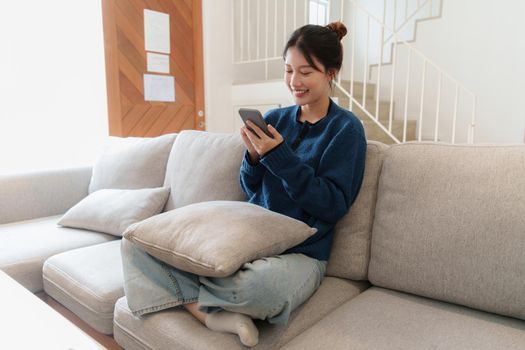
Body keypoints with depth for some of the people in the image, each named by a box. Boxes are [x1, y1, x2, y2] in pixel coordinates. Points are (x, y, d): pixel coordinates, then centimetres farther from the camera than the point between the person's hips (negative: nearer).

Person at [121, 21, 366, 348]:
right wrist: (255, 157, -11)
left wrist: (280, 156, -18)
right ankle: (212, 315, -15)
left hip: (300, 254, -4)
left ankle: (190, 295, -7)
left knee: (256, 286, -41)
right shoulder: (275, 119, 9)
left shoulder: (346, 128, -4)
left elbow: (333, 206, -12)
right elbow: (252, 190, 11)